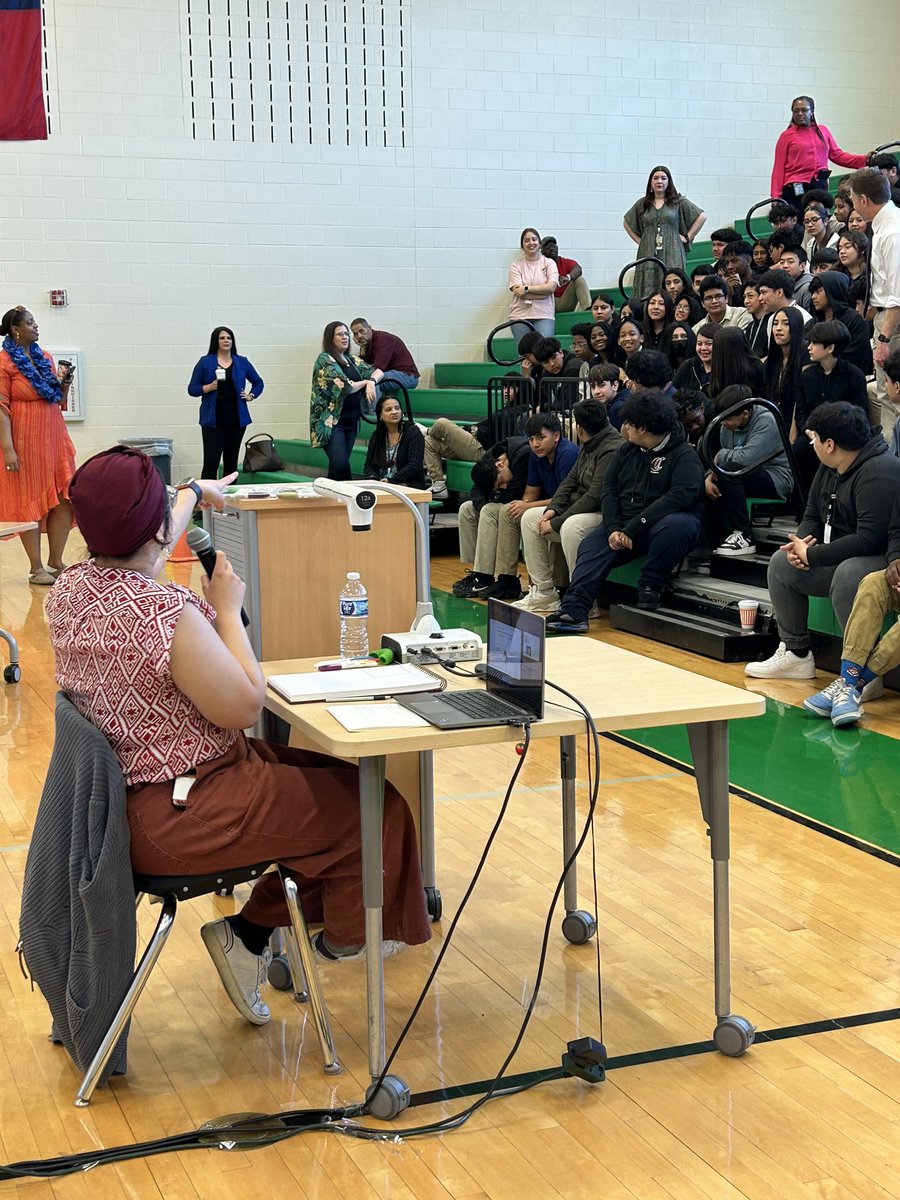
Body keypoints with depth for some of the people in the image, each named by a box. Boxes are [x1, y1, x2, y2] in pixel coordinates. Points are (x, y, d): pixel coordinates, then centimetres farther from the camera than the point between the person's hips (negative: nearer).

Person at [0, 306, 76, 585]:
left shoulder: (44, 357, 12)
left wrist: (65, 384, -1)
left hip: (53, 437, 7)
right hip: (25, 441, -7)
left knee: (65, 500, 4)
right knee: (30, 503, 0)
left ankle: (56, 562, 15)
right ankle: (36, 568, 8)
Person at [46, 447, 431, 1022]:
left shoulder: (71, 586, -1)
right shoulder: (164, 612, -30)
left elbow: (142, 553, 22)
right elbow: (246, 706, -21)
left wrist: (194, 494, 38)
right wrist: (228, 609, -11)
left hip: (128, 791, 10)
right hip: (176, 818, -10)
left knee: (329, 775, 19)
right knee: (374, 808, 4)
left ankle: (251, 932, 21)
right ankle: (347, 938, 29)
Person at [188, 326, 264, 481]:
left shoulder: (242, 362, 10)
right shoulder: (205, 362, 2)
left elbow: (258, 383, 23)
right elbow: (192, 389, 1)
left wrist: (251, 395, 6)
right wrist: (209, 387, -14)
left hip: (236, 420, 3)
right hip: (213, 420, -3)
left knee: (231, 462, 8)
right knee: (211, 461, -11)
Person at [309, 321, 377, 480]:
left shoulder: (352, 360, 15)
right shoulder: (325, 360, -8)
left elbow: (377, 371, 17)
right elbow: (345, 386, -17)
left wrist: (371, 382, -6)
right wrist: (365, 382, 0)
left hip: (351, 421, 7)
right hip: (331, 421, -7)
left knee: (337, 467, 7)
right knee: (341, 466, -19)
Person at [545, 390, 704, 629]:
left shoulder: (684, 455, -7)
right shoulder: (626, 451, 14)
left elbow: (680, 496, -21)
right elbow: (610, 491, 10)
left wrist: (633, 529, -25)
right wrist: (614, 528, -11)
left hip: (667, 521, -5)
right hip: (625, 523, 5)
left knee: (675, 526, -38)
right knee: (592, 547, -19)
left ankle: (649, 588, -20)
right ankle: (574, 611, -33)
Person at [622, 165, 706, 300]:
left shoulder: (678, 202, 7)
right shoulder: (642, 204, 14)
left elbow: (702, 216, 8)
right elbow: (626, 221, 26)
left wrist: (688, 237, 3)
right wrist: (638, 240, 14)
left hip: (671, 254, -2)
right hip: (648, 254, 2)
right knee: (647, 290, -6)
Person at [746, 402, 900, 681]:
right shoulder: (828, 468, 6)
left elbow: (869, 539, -30)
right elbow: (813, 516, 15)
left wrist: (811, 555, -23)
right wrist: (800, 545, -9)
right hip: (839, 558, 10)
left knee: (848, 574, -39)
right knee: (781, 563, 7)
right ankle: (795, 654, 11)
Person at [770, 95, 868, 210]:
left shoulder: (823, 131, 14)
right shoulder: (787, 136, 4)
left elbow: (838, 155, 14)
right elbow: (779, 168, 0)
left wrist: (864, 159, 4)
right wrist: (775, 197, -8)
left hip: (820, 186, 4)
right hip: (796, 188, -4)